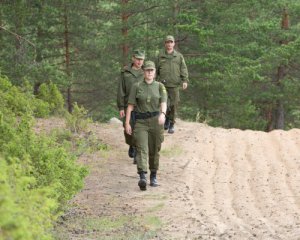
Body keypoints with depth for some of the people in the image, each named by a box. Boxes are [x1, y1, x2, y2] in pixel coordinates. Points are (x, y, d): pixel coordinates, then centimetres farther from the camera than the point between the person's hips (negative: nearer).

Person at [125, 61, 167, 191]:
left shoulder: (160, 86, 2)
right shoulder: (136, 86, 1)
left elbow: (163, 103, -11)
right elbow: (130, 105, 0)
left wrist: (163, 114, -33)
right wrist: (127, 123, -7)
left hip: (156, 121, 1)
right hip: (141, 122, -1)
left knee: (154, 151, 10)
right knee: (142, 149, -16)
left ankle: (153, 177, 28)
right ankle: (142, 178, -31)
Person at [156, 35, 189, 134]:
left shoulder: (179, 56, 9)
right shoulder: (160, 56, 10)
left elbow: (184, 69, 5)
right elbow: (157, 70, 16)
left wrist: (185, 81, -8)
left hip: (174, 85, 0)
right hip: (163, 84, 0)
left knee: (174, 105, -1)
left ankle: (172, 124, 12)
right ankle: (167, 118, 19)